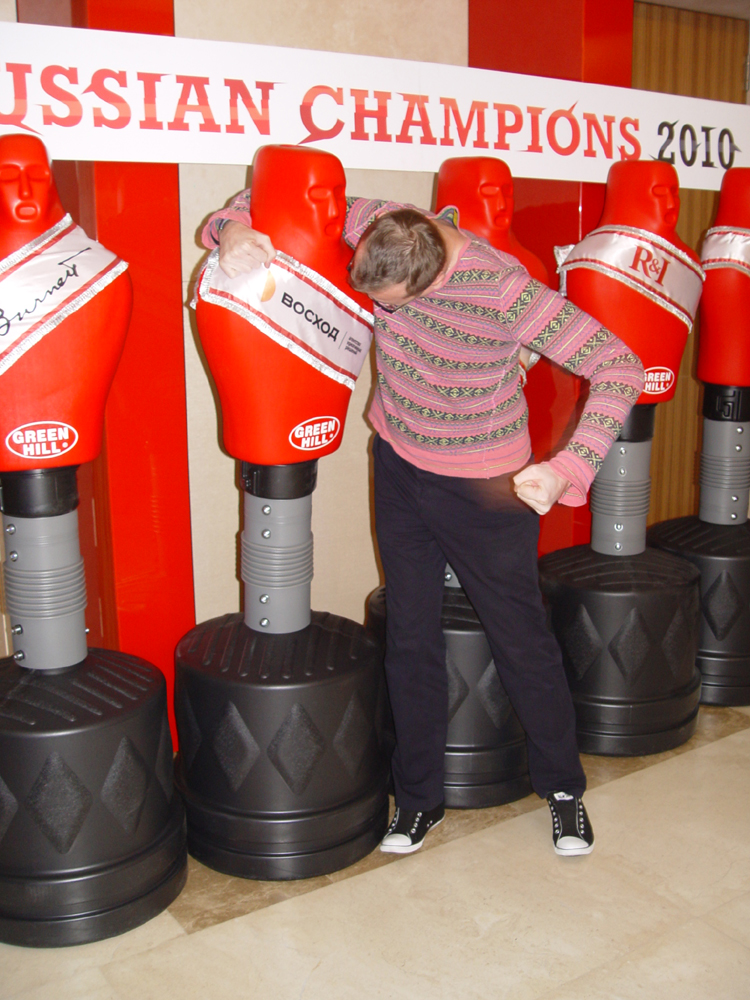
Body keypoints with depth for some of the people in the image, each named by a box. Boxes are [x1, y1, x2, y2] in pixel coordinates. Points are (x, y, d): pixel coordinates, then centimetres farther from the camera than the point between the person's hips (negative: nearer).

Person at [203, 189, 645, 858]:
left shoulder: (504, 290, -30)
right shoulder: (377, 227, -14)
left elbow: (619, 366, -27)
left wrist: (567, 469, -38)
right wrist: (234, 228, -23)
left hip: (485, 486, -5)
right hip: (399, 467, 5)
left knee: (520, 637, 8)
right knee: (410, 637, 11)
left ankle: (564, 787, 31)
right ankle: (419, 797, 28)